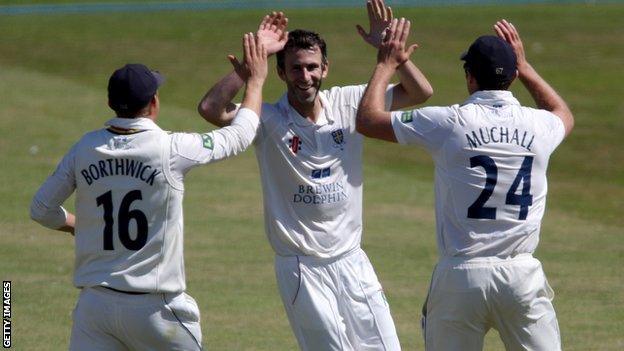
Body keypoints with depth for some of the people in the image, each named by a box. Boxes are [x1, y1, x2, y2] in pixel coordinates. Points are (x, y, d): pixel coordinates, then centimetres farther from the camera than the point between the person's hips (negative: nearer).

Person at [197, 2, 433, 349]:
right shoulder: (268, 120, -9)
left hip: (352, 261, 4)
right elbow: (211, 109, -26)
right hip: (301, 267, -4)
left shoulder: (348, 104, 1)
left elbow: (420, 92, 0)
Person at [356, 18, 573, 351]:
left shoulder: (450, 123, -6)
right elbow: (564, 115, 30)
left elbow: (367, 119, 4)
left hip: (461, 277, -2)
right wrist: (523, 64, 34)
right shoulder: (539, 125, 2)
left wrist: (386, 64, 18)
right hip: (522, 276, 2)